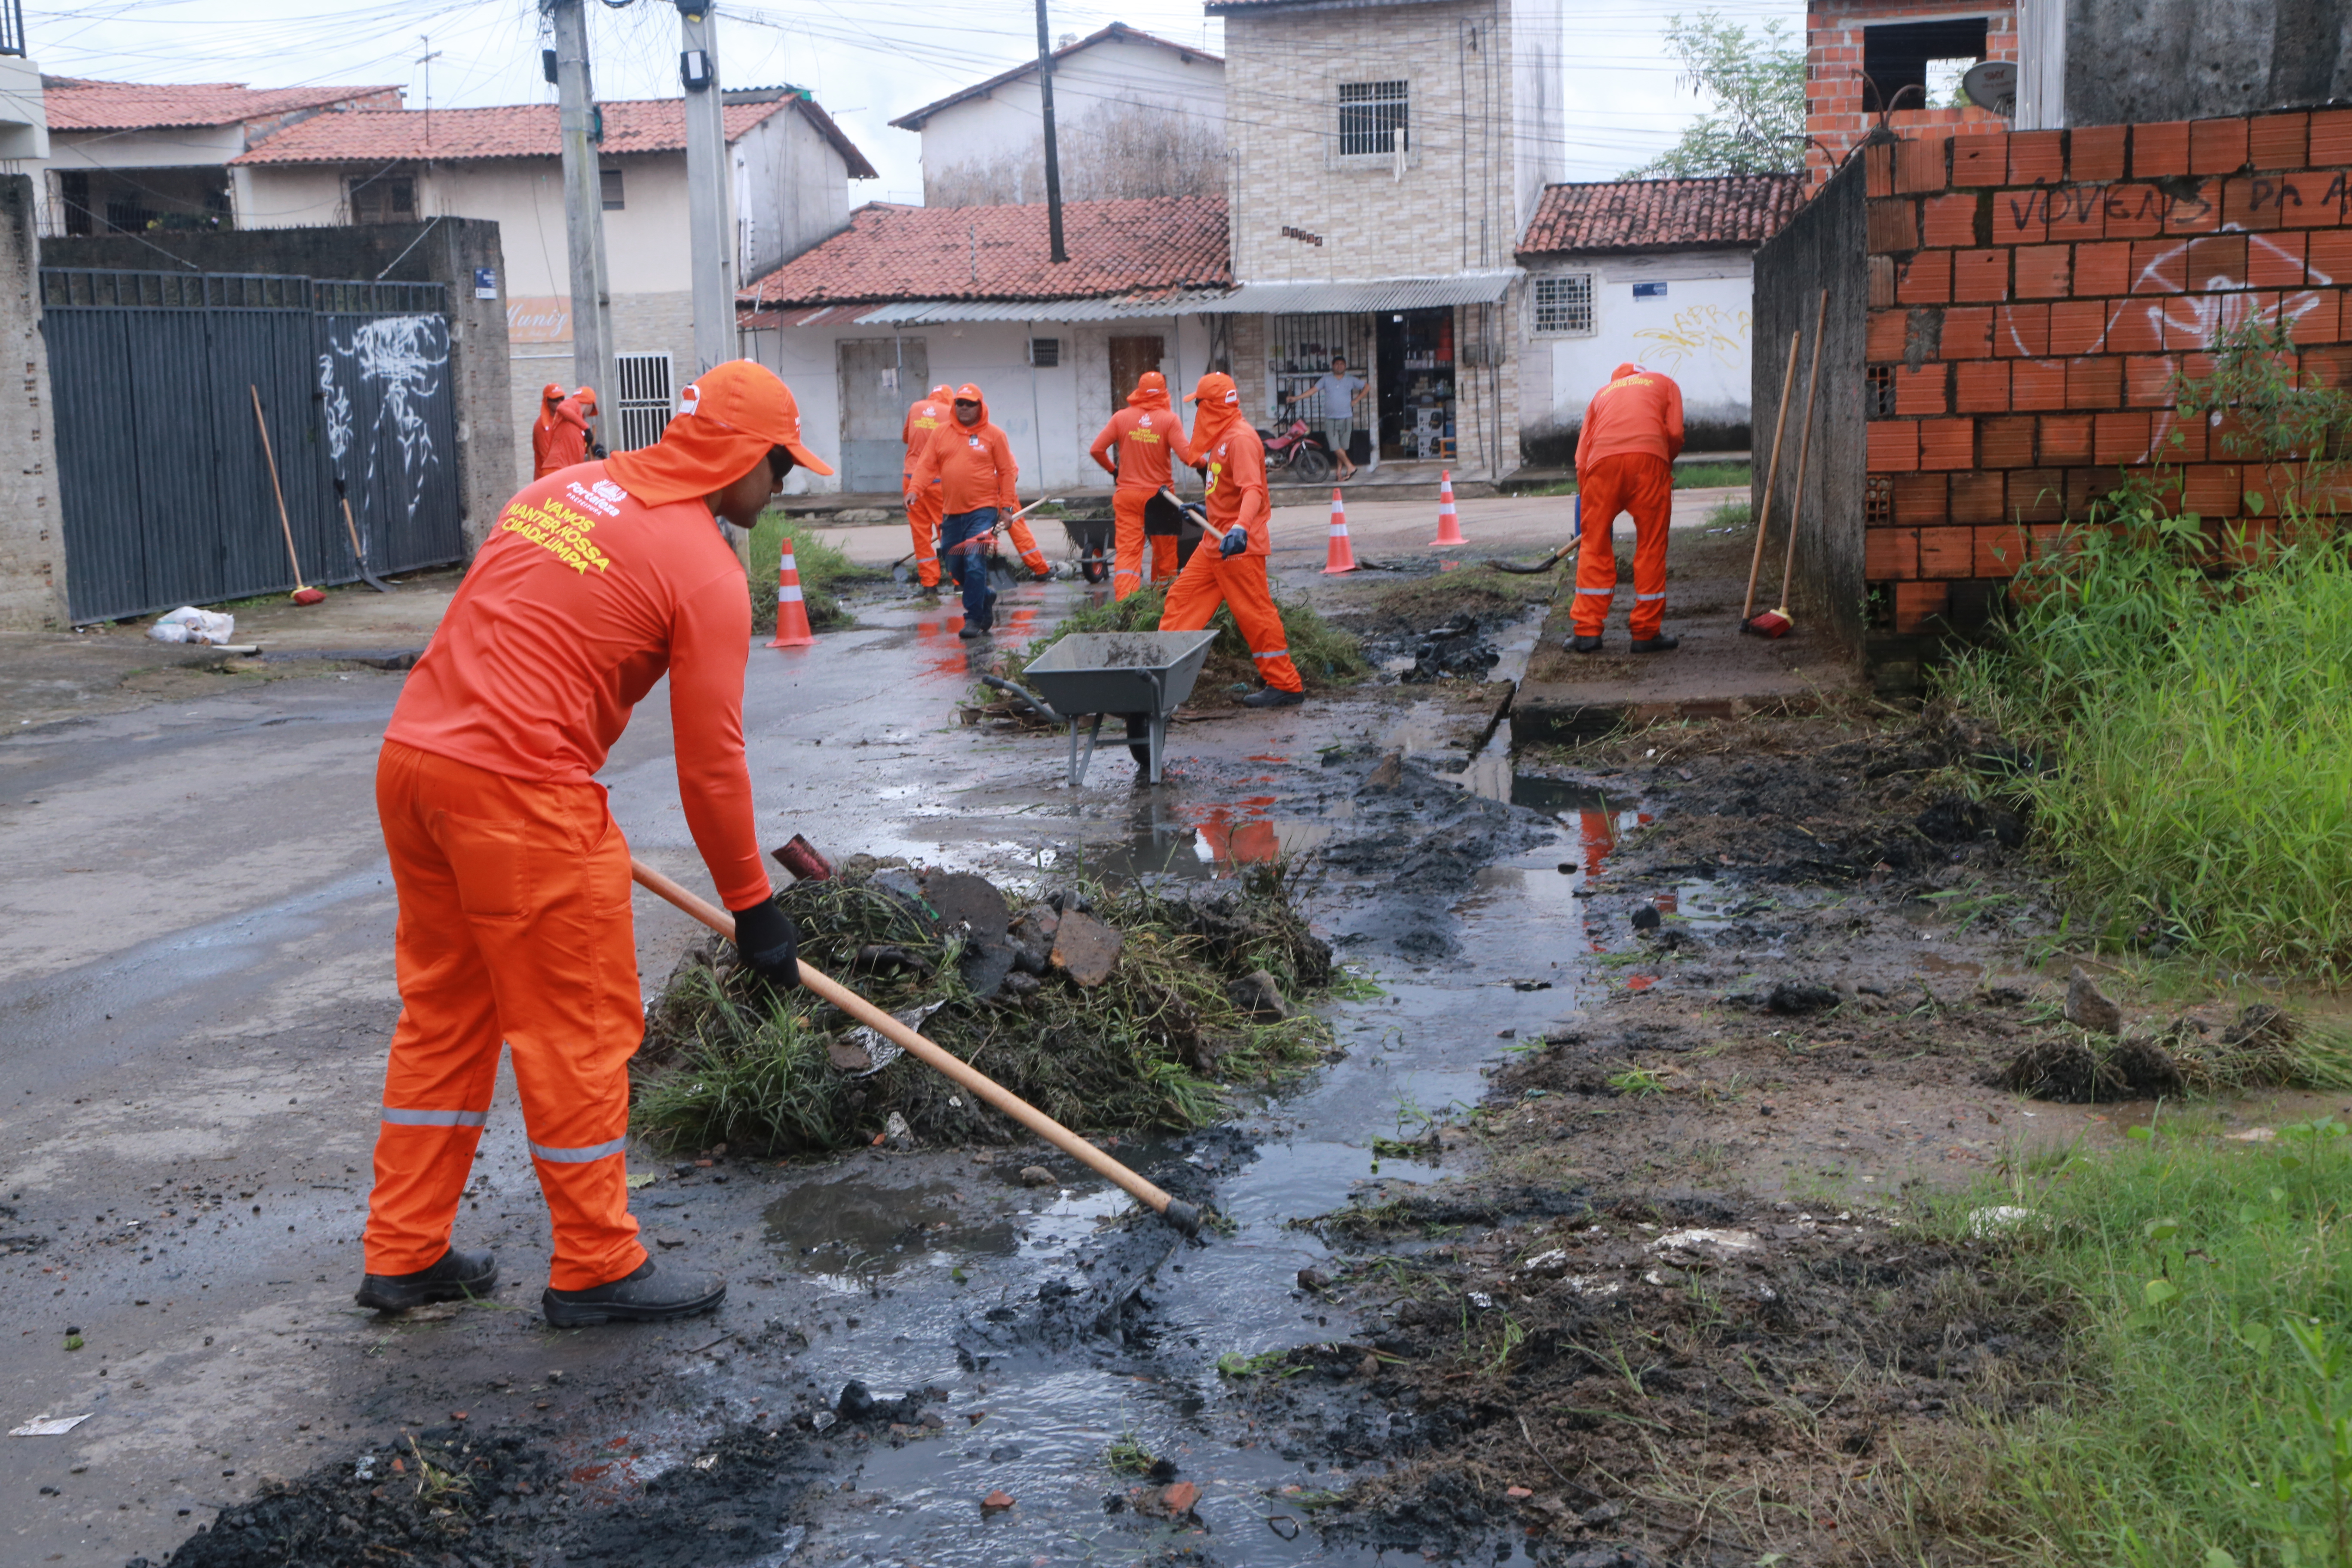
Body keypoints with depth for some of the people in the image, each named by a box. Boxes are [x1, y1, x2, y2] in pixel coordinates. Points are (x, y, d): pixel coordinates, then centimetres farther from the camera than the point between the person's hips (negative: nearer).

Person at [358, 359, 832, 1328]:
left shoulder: (563, 489, 17)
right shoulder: (706, 572, -6)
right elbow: (711, 763, -6)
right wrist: (752, 908, 3)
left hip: (413, 752, 9)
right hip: (520, 791, -8)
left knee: (443, 1012, 18)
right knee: (578, 1027, 4)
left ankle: (405, 1256, 26)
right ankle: (596, 1266, 16)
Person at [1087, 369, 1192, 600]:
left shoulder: (1121, 417, -2)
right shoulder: (1170, 419, -9)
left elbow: (1097, 449, -1)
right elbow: (1186, 454, -17)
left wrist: (1112, 468, 15)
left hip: (1127, 494, 1)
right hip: (1159, 494, -1)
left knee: (1128, 549, -3)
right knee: (1164, 550, 15)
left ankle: (1123, 599, -19)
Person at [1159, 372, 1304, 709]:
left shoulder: (1241, 438, -18)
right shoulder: (1221, 436, 14)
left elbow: (1252, 489, -30)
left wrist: (1241, 527, -45)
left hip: (1240, 544, -10)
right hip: (1215, 541, 10)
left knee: (1255, 614, -7)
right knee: (1182, 598, 11)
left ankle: (1287, 686, 0)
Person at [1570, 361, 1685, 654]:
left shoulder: (1602, 393, 33)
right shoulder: (1665, 383, 29)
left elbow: (1581, 457, 23)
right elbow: (1675, 433, 11)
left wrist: (1586, 497, 28)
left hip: (1602, 458, 2)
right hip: (1649, 454, -1)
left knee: (1594, 545, 10)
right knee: (1651, 546, 7)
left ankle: (1587, 632, 8)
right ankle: (1646, 633, 8)